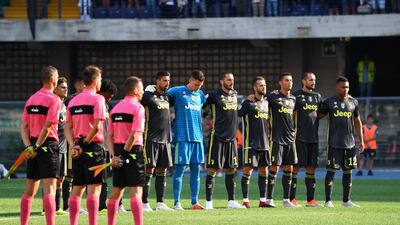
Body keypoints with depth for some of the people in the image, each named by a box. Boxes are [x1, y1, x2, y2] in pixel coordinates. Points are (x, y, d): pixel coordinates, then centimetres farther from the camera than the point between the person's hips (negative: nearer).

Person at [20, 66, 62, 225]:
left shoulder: (31, 99, 12)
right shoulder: (54, 99, -9)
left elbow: (24, 126, 7)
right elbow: (48, 127, -16)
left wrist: (29, 146, -2)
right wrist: (37, 146, -12)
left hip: (33, 147, 7)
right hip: (48, 145, -7)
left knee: (29, 190, 13)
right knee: (49, 189, -11)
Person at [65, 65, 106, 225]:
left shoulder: (73, 101, 13)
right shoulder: (97, 99, -7)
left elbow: (68, 127, 8)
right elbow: (96, 126, -16)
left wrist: (74, 146, -2)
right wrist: (85, 144, -8)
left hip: (77, 150, 6)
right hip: (94, 146, -6)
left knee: (77, 189, 9)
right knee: (94, 189, -6)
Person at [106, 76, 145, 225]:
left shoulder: (115, 108, 12)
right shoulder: (137, 108, -10)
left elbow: (109, 136, 8)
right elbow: (134, 135, -18)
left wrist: (114, 155, 1)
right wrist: (125, 154, -12)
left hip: (118, 150, 7)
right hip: (133, 151, -7)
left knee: (116, 192, 13)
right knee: (136, 192, -9)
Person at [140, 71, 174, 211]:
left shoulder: (166, 97, 16)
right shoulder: (148, 96, -7)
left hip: (165, 139, 7)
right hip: (151, 139, -7)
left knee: (162, 171, 7)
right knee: (149, 170, -7)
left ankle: (160, 203, 10)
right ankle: (144, 203, -5)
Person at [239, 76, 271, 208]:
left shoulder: (267, 103, 13)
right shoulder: (248, 103, -6)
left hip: (265, 143, 6)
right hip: (251, 143, -6)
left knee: (264, 170, 8)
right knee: (248, 169, -6)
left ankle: (263, 200, 13)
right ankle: (245, 200, -2)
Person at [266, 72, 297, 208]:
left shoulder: (293, 99, 13)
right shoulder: (273, 97, -4)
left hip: (290, 138, 6)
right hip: (277, 139, -6)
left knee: (289, 169, 5)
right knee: (274, 168, -5)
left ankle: (286, 200, 9)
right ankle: (269, 199, 1)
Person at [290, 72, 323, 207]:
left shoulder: (317, 96, 16)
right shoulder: (297, 95, -3)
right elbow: (291, 115, -5)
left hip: (313, 137, 6)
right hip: (300, 137, -6)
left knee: (311, 167, 7)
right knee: (296, 166, -6)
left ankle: (310, 199, 11)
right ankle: (292, 198, -3)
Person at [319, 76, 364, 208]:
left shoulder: (353, 102, 10)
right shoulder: (329, 102, 0)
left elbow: (357, 121, 17)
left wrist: (361, 140, 16)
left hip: (350, 143, 4)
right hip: (334, 143, -4)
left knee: (348, 172, 6)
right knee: (331, 170, -5)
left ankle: (346, 200, 13)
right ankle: (328, 200, -1)